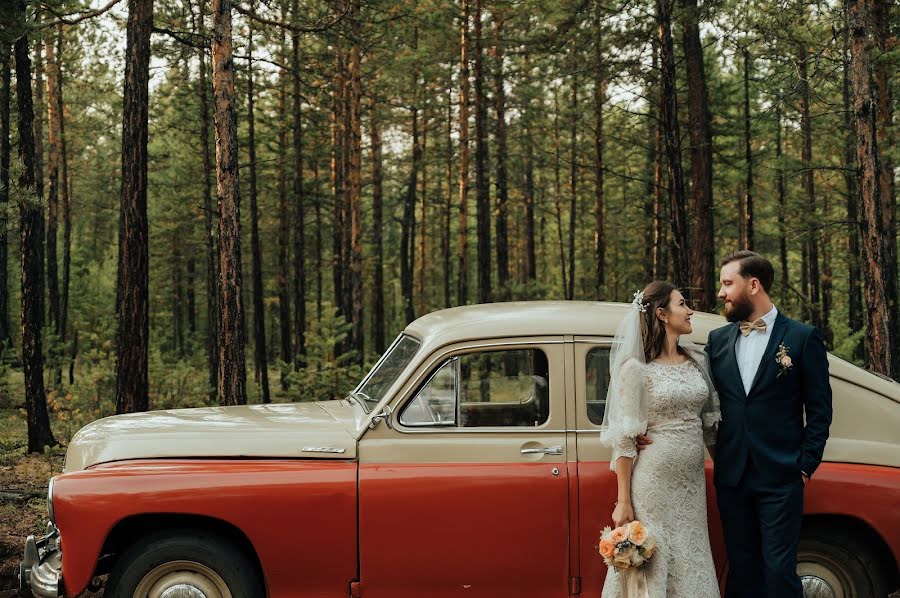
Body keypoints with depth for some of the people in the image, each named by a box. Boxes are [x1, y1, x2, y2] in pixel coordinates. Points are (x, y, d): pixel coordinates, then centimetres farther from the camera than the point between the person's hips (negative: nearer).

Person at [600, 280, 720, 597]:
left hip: (692, 483, 5)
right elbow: (624, 440, -10)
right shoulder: (635, 368, -9)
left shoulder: (697, 360, 8)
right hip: (653, 483, -5)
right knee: (652, 563, 1)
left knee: (691, 566, 9)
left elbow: (709, 423, 15)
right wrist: (623, 501, -12)